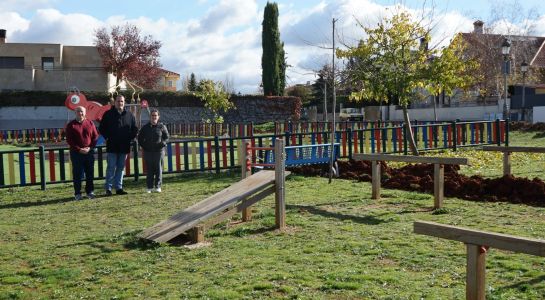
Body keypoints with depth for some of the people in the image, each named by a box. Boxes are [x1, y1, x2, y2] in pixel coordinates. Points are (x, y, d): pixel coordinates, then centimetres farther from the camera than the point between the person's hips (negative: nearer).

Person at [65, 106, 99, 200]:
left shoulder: (90, 123, 8)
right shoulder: (71, 125, 1)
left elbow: (95, 137, 7)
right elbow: (69, 140, -4)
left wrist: (90, 147, -7)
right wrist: (79, 149, -13)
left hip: (89, 152, 2)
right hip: (76, 153, -2)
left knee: (90, 173, 6)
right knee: (77, 174, -1)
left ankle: (90, 191, 16)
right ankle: (77, 193, 5)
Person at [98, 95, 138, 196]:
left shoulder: (129, 115, 9)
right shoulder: (108, 114, 1)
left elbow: (135, 129, 15)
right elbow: (101, 128, 5)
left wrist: (130, 138, 3)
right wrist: (107, 137, -4)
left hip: (124, 147, 3)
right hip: (112, 146, -3)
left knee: (121, 168, 9)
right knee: (111, 167, -4)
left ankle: (119, 187, 15)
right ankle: (108, 188, 2)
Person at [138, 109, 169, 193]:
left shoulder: (162, 126, 3)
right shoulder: (145, 127, 8)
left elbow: (166, 137, 6)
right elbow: (140, 138, 14)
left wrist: (162, 143, -10)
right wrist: (144, 146, 0)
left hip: (159, 150, -1)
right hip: (148, 151, 1)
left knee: (158, 169, 1)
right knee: (149, 170, 4)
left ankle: (158, 186, 8)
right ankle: (150, 187, 9)